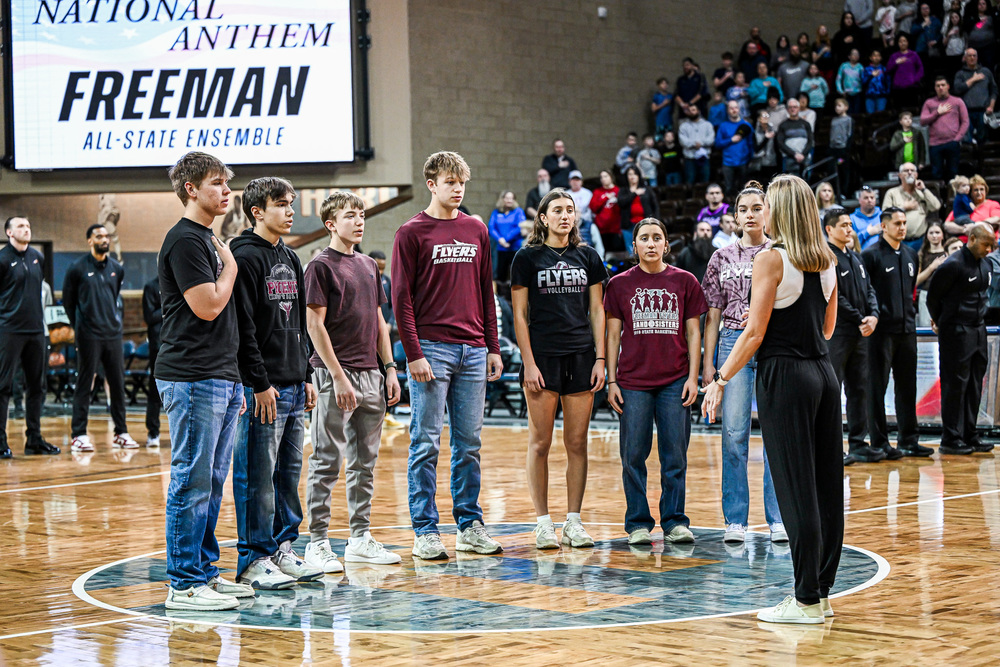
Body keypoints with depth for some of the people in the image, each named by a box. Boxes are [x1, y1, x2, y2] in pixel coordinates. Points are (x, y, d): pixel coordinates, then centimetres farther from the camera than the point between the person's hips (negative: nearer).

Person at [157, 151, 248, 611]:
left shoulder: (208, 240, 20)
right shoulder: (184, 240, -10)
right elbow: (207, 307, -19)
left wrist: (235, 383, 21)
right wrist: (230, 267, -2)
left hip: (221, 378, 10)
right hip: (192, 380, -10)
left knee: (211, 482, 12)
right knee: (192, 482, -6)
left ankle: (204, 570, 19)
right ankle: (185, 585, -2)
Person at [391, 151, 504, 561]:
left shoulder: (476, 231, 14)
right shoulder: (412, 233, -2)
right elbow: (401, 297, -5)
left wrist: (493, 348, 12)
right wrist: (414, 353, -12)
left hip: (473, 351, 5)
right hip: (431, 349, -5)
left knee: (469, 442, 8)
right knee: (426, 443, -2)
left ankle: (470, 525, 16)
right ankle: (425, 531, 3)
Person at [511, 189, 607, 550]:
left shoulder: (588, 256, 10)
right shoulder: (528, 257, 1)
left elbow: (597, 310, 11)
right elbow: (519, 314, 0)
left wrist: (600, 358, 3)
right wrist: (528, 362, -8)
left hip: (581, 356, 3)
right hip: (542, 356, -3)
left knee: (577, 443, 4)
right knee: (540, 443, -1)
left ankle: (574, 522, 11)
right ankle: (543, 523, 5)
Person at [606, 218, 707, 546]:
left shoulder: (685, 281, 7)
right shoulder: (620, 284, 6)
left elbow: (693, 332, 9)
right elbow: (613, 335, 8)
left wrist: (693, 376, 1)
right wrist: (611, 380, 2)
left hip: (675, 380, 0)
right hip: (633, 380, 0)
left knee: (675, 454, 1)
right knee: (633, 455, 1)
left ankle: (675, 522, 11)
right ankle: (638, 524, 9)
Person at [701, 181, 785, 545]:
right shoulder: (722, 258, 10)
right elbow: (713, 314, 10)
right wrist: (707, 361, 4)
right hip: (733, 342, 1)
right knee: (733, 433, 1)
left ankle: (778, 518, 7)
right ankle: (735, 520, 8)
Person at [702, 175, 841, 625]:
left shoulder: (770, 259, -10)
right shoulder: (827, 261, 10)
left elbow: (754, 332, -12)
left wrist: (721, 379, -6)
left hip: (783, 375, -7)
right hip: (823, 373, 7)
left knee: (796, 489, -4)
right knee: (825, 483, 10)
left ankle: (807, 600, 0)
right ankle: (822, 589, 17)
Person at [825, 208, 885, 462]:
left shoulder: (855, 257, 17)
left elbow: (869, 289, 16)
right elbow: (835, 297, -14)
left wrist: (873, 315, -2)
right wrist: (859, 320, -12)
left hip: (859, 334, 8)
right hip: (837, 334, -8)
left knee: (859, 388, 10)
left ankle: (858, 443, 16)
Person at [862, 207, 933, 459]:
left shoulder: (910, 254, 14)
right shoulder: (871, 255, -6)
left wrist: (910, 313, 17)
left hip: (907, 329, 7)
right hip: (882, 330, -7)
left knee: (907, 386, 10)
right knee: (877, 386, -1)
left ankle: (908, 439, 17)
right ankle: (879, 442, 3)